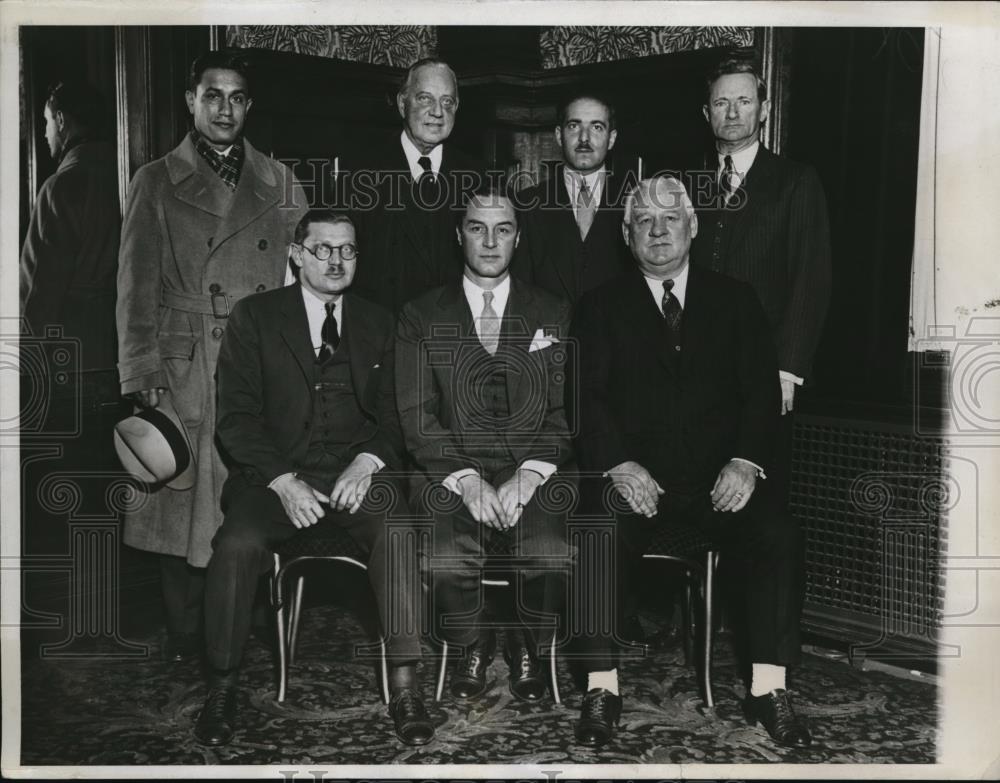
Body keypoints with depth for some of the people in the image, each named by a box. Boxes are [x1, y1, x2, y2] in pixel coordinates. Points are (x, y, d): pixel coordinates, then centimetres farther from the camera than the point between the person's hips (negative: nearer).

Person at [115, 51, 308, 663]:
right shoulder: (156, 183, 8)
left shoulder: (280, 184, 13)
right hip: (184, 371, -1)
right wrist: (143, 376, -7)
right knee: (183, 511, 1)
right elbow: (137, 287, 3)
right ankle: (185, 647, 16)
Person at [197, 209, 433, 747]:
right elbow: (237, 418, -2)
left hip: (357, 472, 1)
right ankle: (223, 686, -10)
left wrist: (367, 462, -11)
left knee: (397, 532, -29)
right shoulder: (254, 317, 6)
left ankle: (404, 687, -21)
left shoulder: (378, 324, 15)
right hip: (276, 473, -1)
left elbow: (393, 414, 11)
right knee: (238, 543, -29)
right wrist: (284, 482, -15)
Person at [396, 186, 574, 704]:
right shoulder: (421, 317, 11)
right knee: (446, 560, -29)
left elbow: (566, 412, 5)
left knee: (553, 554, -29)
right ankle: (472, 647, 5)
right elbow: (417, 416, 2)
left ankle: (528, 650, 4)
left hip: (535, 471, 1)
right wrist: (466, 479, -13)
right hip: (450, 472, 0)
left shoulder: (554, 316, 14)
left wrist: (530, 474, -12)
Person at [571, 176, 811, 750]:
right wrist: (619, 463, -16)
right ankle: (603, 687, -17)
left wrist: (746, 460, -12)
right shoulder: (601, 308, 12)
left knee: (779, 535, -25)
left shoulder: (736, 300, 15)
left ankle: (768, 688, -15)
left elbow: (762, 389, 6)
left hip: (720, 471, 1)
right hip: (633, 472, -1)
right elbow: (588, 398, 1)